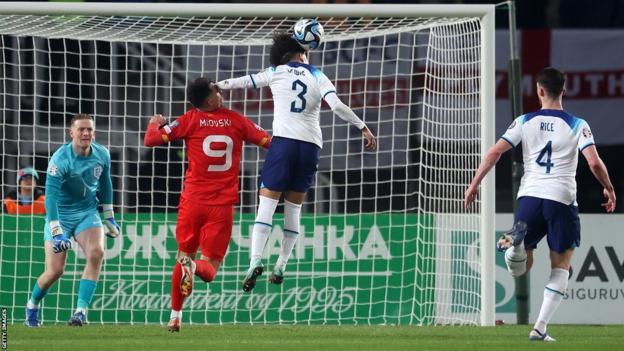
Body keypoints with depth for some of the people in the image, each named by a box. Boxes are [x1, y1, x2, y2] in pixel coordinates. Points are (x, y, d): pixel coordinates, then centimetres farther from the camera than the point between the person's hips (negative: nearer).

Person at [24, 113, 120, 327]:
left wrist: (109, 217, 18)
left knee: (96, 252, -24)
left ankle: (81, 310, -22)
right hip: (60, 215, -4)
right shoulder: (60, 159, -23)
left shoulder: (102, 155, -6)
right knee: (55, 270, -10)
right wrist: (56, 232, -35)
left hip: (87, 213, 4)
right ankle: (32, 305, 21)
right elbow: (51, 195, -28)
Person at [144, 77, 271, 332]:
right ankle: (197, 266, -34)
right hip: (223, 205, 0)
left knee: (184, 255, 17)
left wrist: (155, 123, 18)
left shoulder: (190, 120, -1)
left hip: (193, 200, 0)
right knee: (209, 267, 4)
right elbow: (268, 141, 6)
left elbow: (150, 140, -3)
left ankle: (175, 316, 3)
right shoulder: (236, 120, 2)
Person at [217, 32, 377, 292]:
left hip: (283, 141, -2)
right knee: (294, 209, 11)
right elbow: (337, 106, -2)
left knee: (266, 204, -5)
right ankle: (280, 267, 10)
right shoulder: (317, 76, 11)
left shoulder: (276, 72, 10)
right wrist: (363, 128, 1)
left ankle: (255, 261, -23)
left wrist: (217, 85, 37)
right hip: (311, 145, 2)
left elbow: (243, 82, 20)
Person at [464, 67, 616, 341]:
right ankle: (540, 328, -1)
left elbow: (495, 152, -1)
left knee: (520, 269, 10)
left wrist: (474, 185, 7)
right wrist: (609, 189, 9)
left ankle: (516, 240, -26)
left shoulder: (525, 122, 6)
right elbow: (595, 163, -9)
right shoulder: (577, 125, 1)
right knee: (560, 267, 11)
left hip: (529, 196, 2)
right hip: (562, 199, -1)